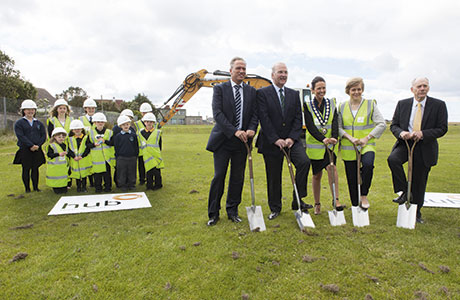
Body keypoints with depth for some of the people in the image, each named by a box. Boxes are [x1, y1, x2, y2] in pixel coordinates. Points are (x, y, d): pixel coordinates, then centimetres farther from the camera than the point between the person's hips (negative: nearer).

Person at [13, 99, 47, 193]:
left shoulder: (39, 123, 12)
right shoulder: (19, 123, 2)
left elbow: (44, 136, 4)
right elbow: (21, 136, -10)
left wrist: (37, 145, -12)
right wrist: (31, 145, -19)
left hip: (37, 150, 3)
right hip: (25, 150, -2)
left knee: (35, 169, 7)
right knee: (26, 169, 3)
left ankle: (36, 187, 16)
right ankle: (27, 189, 12)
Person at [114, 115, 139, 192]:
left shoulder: (133, 135, 2)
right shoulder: (118, 136, 0)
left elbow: (136, 147, 7)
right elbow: (116, 148, 4)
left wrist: (136, 156, 3)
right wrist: (118, 157, 1)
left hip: (132, 158, 1)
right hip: (122, 158, -1)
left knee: (132, 173, 9)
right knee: (122, 173, 6)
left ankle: (131, 185, 22)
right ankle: (123, 186, 18)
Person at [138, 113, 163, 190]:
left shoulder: (157, 132, 2)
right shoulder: (140, 133, 7)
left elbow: (159, 145, 7)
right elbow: (139, 145, 16)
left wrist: (158, 152, 5)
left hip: (156, 155, -1)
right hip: (147, 156, 1)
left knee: (157, 172, 4)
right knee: (149, 171, 4)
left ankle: (158, 185, 18)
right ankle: (149, 185, 15)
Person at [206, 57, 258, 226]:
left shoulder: (251, 91, 11)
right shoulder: (220, 89, 1)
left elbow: (254, 114, 7)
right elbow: (217, 113, -10)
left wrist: (251, 129, -14)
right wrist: (234, 131, -21)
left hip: (242, 141, 3)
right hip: (223, 140, -3)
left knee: (238, 178, 8)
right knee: (219, 176, -1)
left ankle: (232, 211, 23)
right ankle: (213, 213, 12)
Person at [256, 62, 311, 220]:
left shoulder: (294, 94, 11)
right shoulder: (262, 93, -2)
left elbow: (298, 118, 4)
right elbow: (264, 119, -11)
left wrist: (291, 138, -11)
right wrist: (276, 139, -17)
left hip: (291, 140, 3)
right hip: (271, 142, -3)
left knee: (304, 161, -20)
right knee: (273, 176, 5)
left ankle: (297, 201, -5)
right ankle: (275, 208, 23)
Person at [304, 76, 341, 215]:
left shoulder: (332, 103, 5)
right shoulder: (308, 105, -2)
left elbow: (335, 122, -7)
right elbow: (310, 126, -13)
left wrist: (334, 138, -25)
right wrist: (323, 139, -27)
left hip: (330, 143, 1)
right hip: (315, 145, -1)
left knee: (331, 167, -23)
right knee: (317, 175, 8)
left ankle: (336, 199, -14)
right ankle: (317, 204, 23)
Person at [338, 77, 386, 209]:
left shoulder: (370, 104, 3)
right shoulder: (342, 107, 8)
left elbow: (382, 124, -1)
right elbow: (338, 127, 6)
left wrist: (367, 138, -11)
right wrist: (350, 138, -11)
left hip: (367, 145, -2)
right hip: (348, 148, 2)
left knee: (368, 164, -32)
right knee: (352, 180, 5)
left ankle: (364, 196, -12)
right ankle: (355, 206, 22)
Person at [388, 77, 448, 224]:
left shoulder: (439, 105, -1)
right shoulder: (402, 104, 4)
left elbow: (442, 128, -4)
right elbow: (393, 125, 6)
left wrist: (422, 134, -21)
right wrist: (401, 133, -17)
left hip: (425, 148, -1)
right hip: (405, 143, 1)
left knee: (419, 182, 6)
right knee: (393, 159, -31)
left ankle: (416, 212, 26)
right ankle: (405, 192, -11)